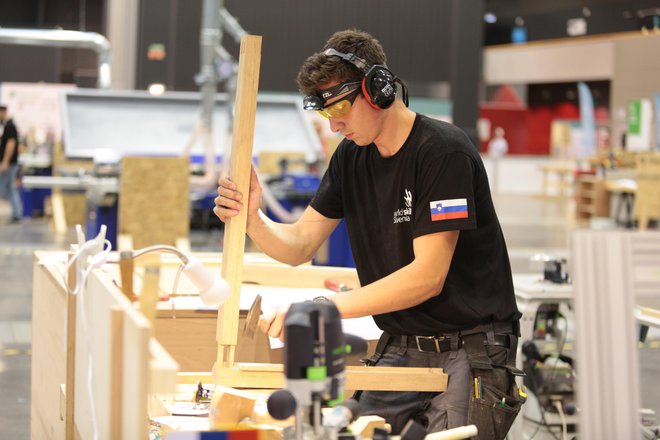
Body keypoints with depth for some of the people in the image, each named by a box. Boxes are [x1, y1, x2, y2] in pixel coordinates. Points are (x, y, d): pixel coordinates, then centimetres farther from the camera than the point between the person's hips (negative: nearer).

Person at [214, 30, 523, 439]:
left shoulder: (444, 151, -17)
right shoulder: (351, 156, 7)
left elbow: (428, 276, -23)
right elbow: (299, 245, 8)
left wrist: (324, 306, -28)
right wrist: (252, 219, -14)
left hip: (469, 354, -6)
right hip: (398, 350, 6)